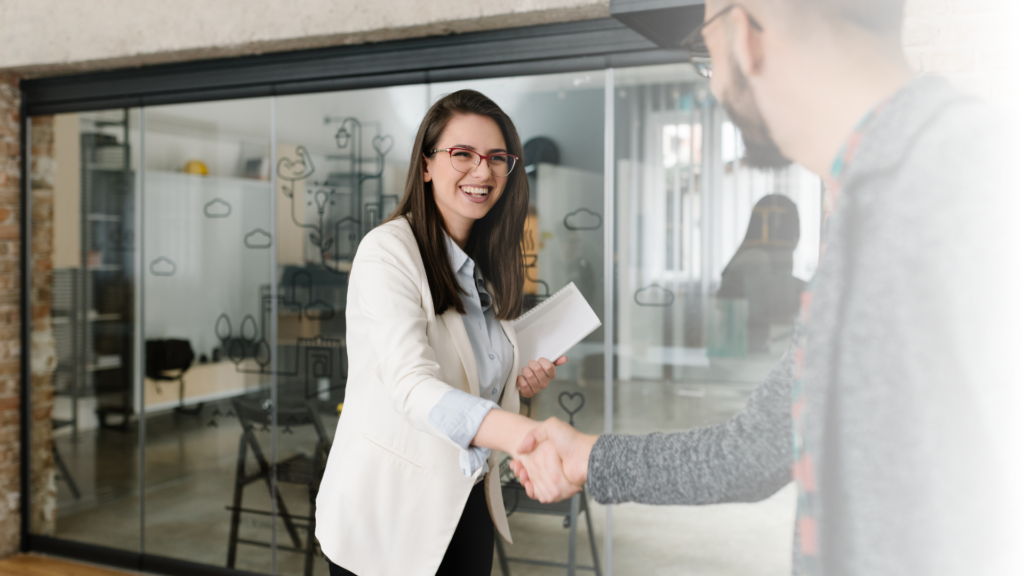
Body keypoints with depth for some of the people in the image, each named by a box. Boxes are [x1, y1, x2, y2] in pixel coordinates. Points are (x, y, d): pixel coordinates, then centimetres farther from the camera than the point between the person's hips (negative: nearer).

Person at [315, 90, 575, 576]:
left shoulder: (487, 264, 8)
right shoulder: (388, 251, -17)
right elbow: (411, 387, -31)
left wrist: (521, 383, -2)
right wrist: (523, 434, -46)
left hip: (464, 504, 7)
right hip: (388, 512, -6)